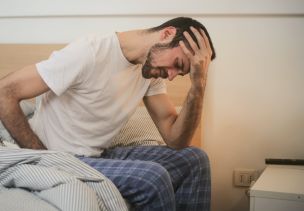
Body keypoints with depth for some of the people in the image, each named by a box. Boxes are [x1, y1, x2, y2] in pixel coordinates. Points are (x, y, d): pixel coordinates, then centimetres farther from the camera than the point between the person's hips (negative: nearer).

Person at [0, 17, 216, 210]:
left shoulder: (151, 68, 0)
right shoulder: (90, 52, -23)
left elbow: (176, 140, -3)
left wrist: (199, 83, -15)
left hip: (99, 156, 7)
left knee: (194, 159, -1)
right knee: (153, 177, -27)